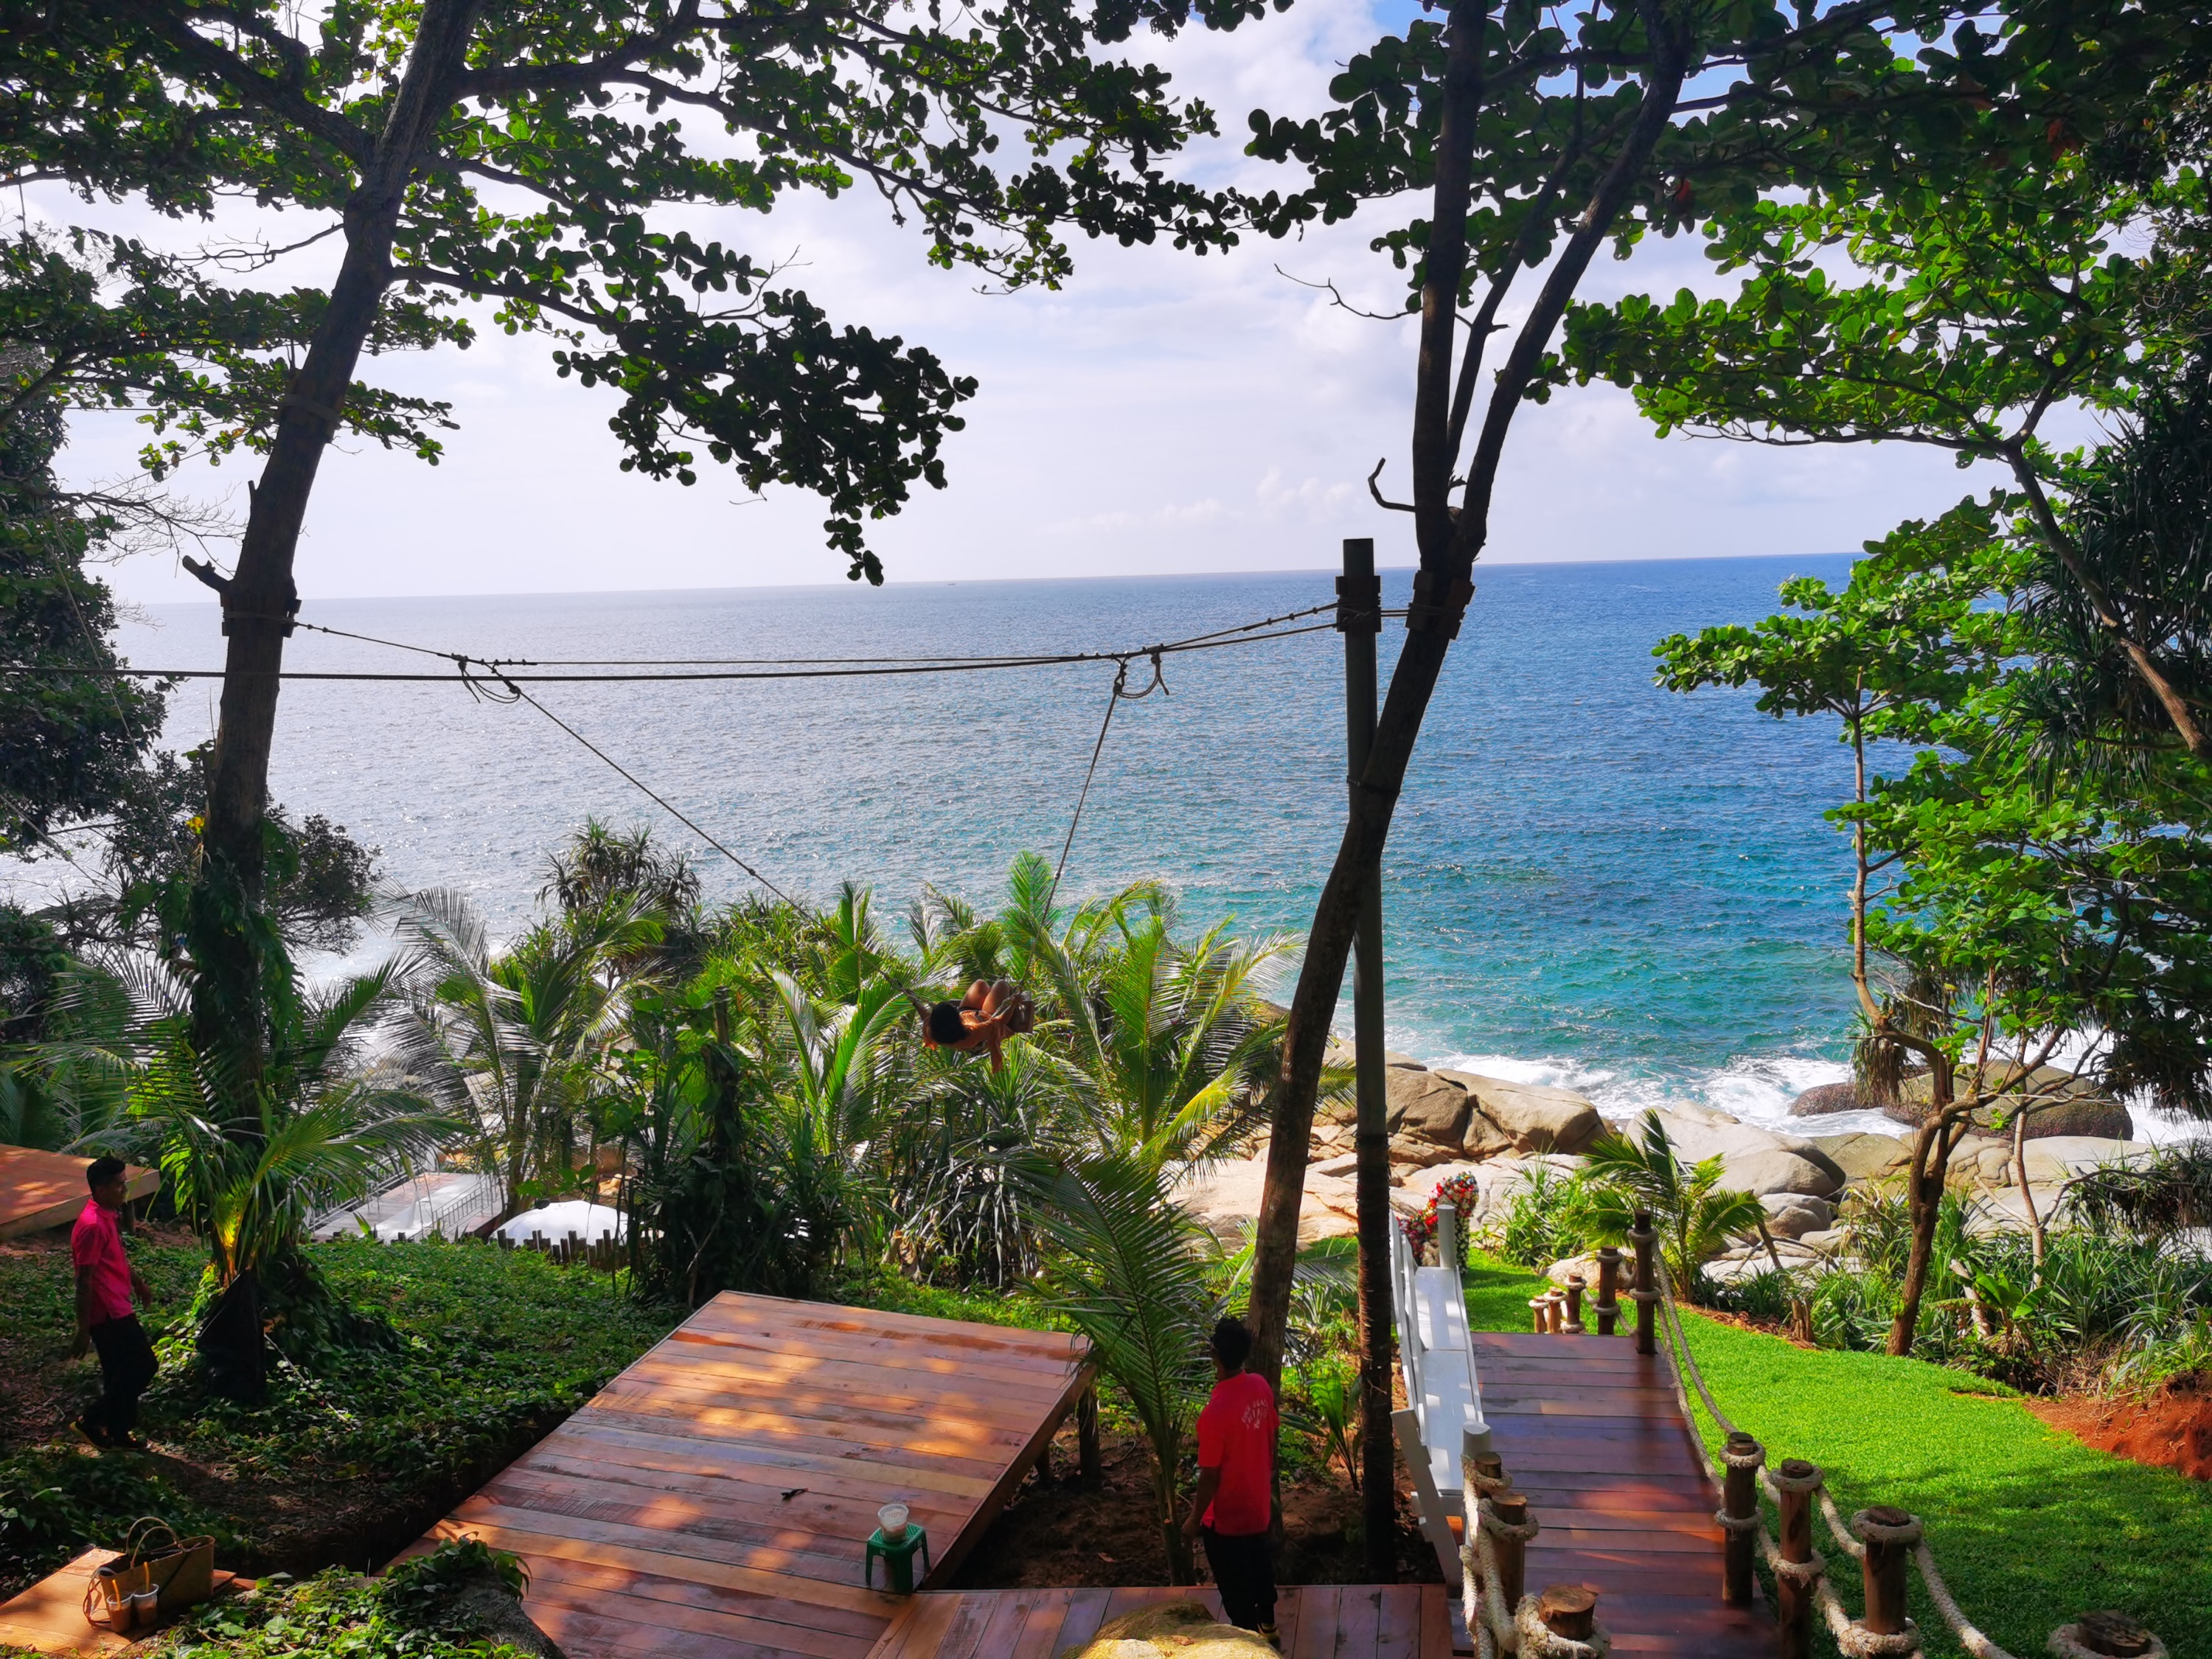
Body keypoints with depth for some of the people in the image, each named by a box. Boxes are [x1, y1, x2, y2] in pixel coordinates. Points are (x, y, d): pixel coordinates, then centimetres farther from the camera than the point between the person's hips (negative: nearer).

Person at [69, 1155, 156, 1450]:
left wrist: (137, 1282, 34)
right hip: (108, 1315, -9)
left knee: (123, 1375, 15)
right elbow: (84, 1283, -23)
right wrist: (83, 1332, -21)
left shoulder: (108, 1216, 6)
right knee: (143, 1367, -2)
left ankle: (118, 1433, 25)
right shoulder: (92, 1226, -24)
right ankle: (91, 1421, 9)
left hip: (118, 1310, 9)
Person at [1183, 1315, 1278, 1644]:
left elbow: (1209, 1477, -24)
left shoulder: (1215, 1413, -35)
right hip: (1258, 1503, 7)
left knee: (1235, 1585, 16)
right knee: (1260, 1565, 31)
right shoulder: (1261, 1387, -13)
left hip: (1227, 1517, -7)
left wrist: (1195, 1519, -8)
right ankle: (1267, 1624, 52)